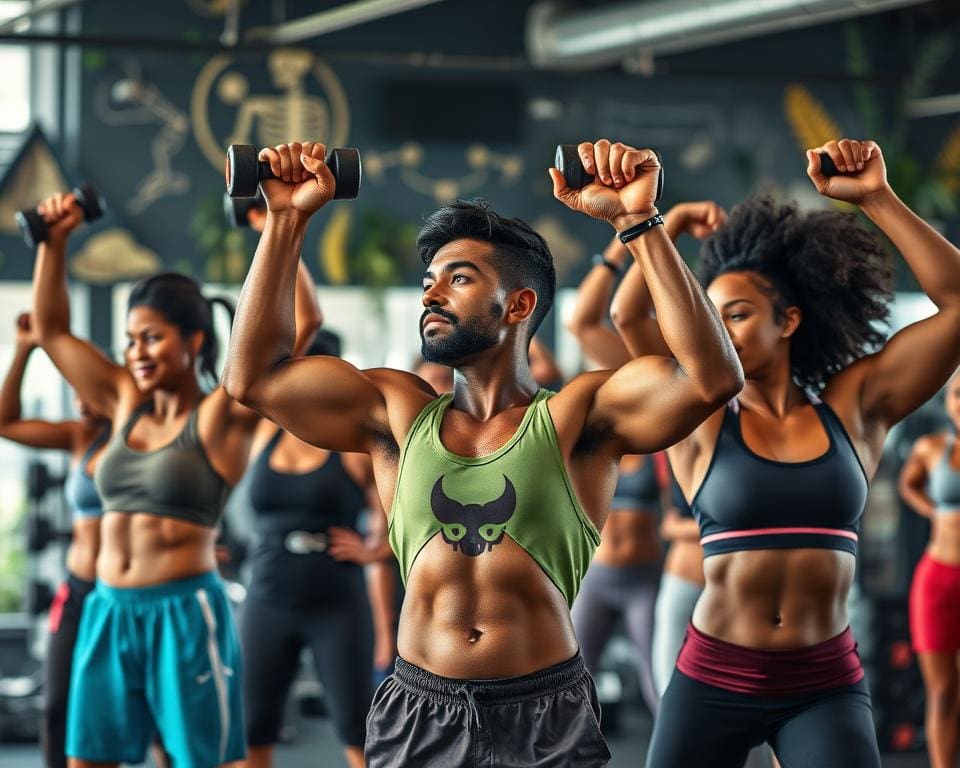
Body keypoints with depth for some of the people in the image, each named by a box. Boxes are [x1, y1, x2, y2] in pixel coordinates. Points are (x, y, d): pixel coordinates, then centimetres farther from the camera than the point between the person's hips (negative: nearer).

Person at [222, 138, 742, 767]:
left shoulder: (578, 415, 1)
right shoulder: (398, 413, 12)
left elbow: (712, 377, -14)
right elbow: (255, 375, 9)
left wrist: (638, 221, -19)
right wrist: (289, 219, 4)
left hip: (548, 715, -3)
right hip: (417, 714, 3)